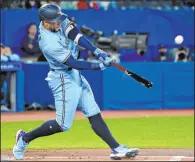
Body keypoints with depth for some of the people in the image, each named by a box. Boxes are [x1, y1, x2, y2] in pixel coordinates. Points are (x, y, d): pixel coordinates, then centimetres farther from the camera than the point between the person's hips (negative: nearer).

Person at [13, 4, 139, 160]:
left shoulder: (57, 21, -8)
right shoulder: (49, 43, -29)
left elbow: (75, 35, -14)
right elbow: (75, 64, -26)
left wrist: (96, 51, -26)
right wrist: (99, 65, -24)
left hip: (75, 76, 8)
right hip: (64, 80, -8)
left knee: (94, 115, 5)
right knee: (63, 125, -1)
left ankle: (116, 148, 4)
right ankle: (25, 138, 15)